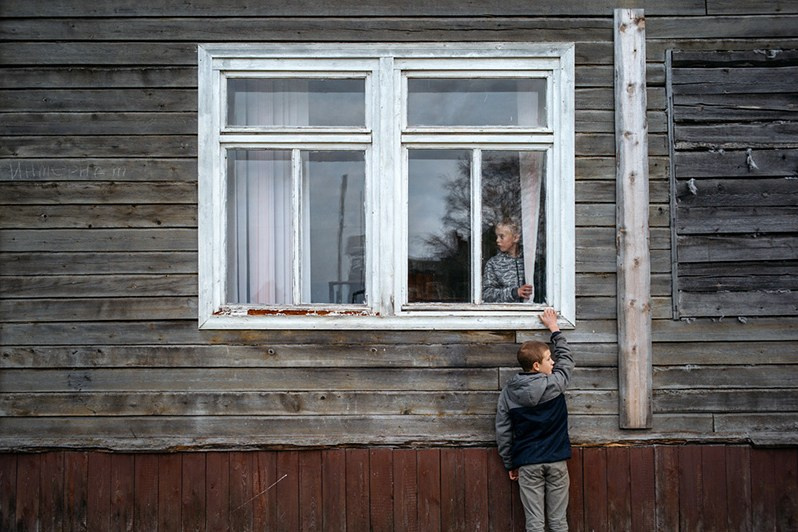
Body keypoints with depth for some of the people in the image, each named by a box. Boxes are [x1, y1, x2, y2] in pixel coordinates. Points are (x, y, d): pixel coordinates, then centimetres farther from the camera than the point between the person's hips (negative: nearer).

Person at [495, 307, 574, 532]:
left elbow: (502, 431, 2)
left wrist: (509, 463, 13)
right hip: (556, 460, -1)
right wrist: (554, 328, 21)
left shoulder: (508, 392, -2)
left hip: (528, 463, 1)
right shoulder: (555, 383, -8)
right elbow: (567, 358, 12)